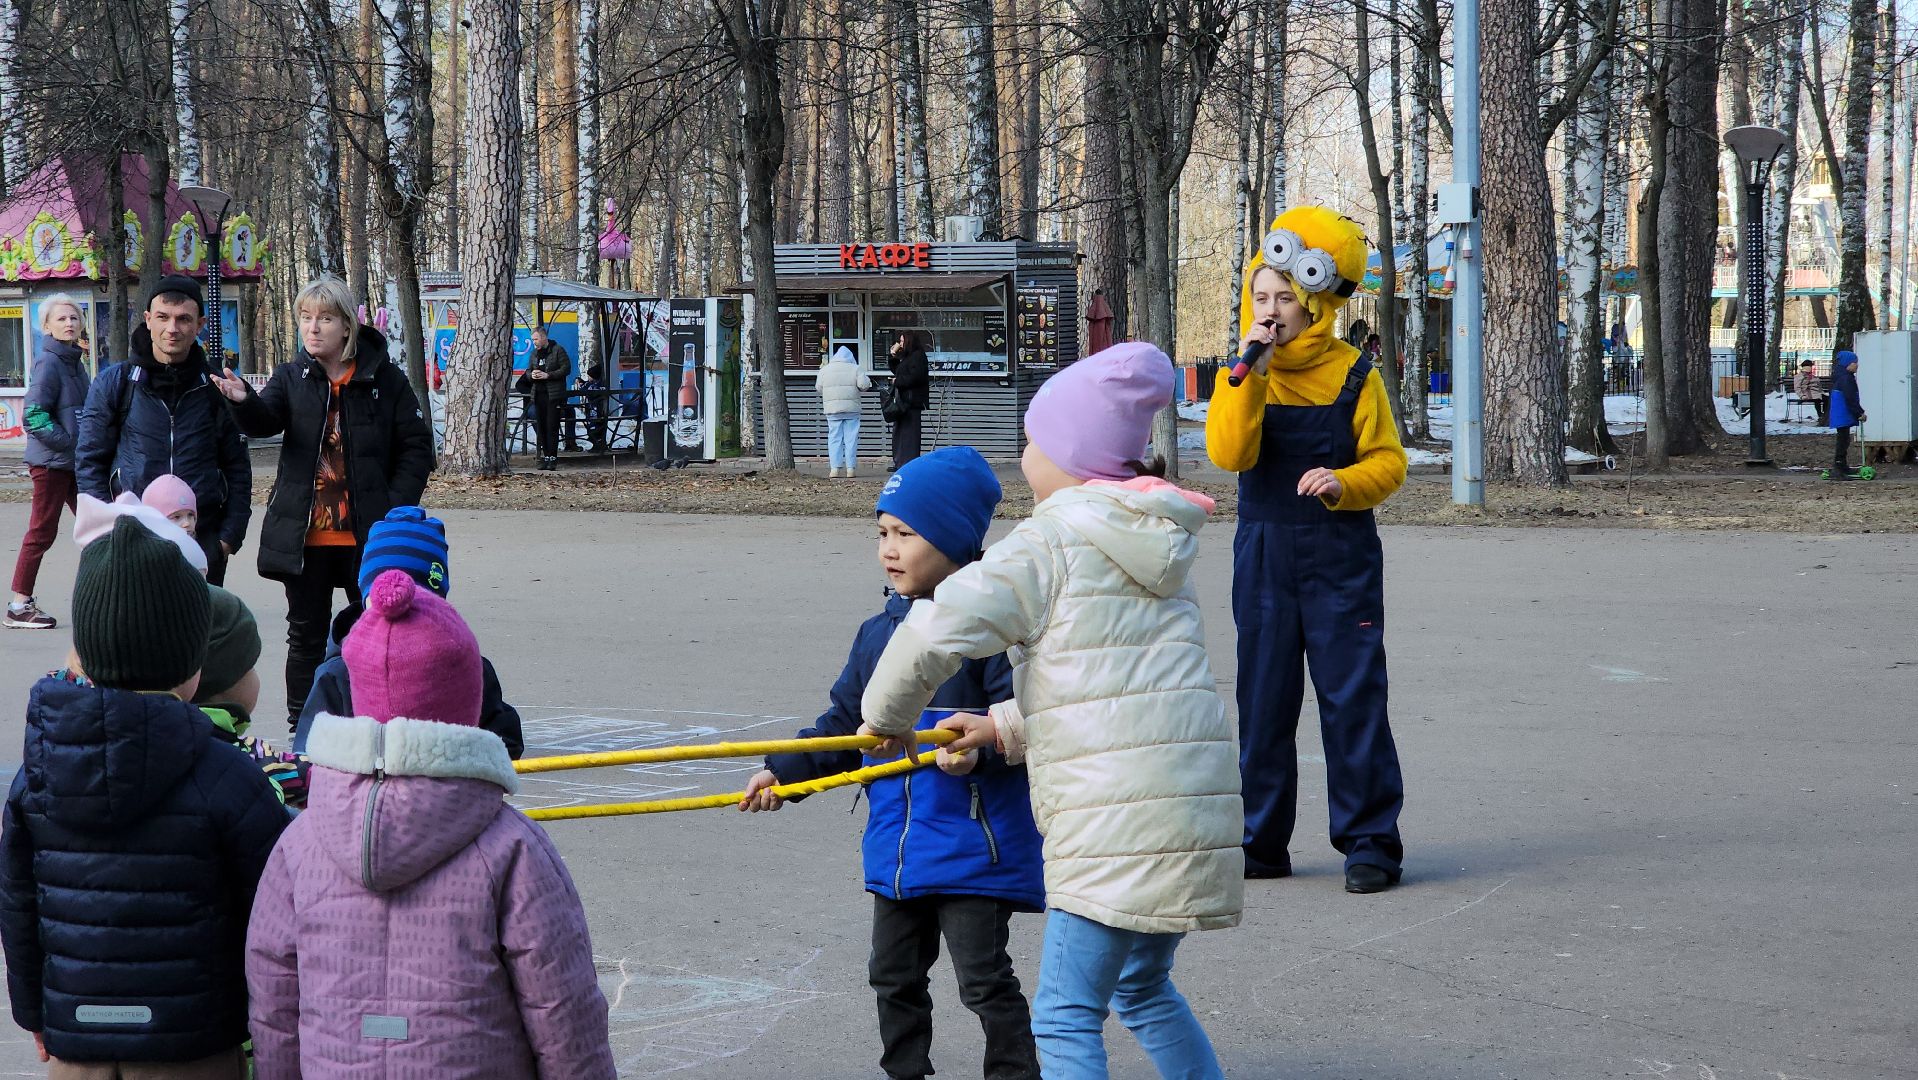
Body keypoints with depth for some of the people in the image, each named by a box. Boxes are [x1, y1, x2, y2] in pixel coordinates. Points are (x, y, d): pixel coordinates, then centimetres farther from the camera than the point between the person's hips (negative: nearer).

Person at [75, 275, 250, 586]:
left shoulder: (216, 388, 7)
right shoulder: (113, 384, 4)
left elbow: (237, 467, 10)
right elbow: (89, 462, 5)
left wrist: (230, 535, 1)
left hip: (202, 538, 1)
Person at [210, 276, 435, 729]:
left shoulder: (384, 378, -2)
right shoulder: (292, 377, 3)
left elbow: (417, 446, 0)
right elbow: (266, 421, -15)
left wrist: (395, 509, -9)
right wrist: (244, 402, -38)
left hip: (367, 535, -1)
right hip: (304, 533, 2)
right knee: (306, 636, 9)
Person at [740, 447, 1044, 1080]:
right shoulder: (879, 634, 11)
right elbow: (844, 727, 16)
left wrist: (982, 748, -35)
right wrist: (783, 772, 7)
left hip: (973, 846, -7)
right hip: (896, 851, 8)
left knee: (984, 980, -4)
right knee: (895, 976, 17)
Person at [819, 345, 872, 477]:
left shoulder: (825, 369, 6)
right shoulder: (855, 369, 0)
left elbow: (819, 388, 7)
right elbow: (864, 385, -9)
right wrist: (868, 382, 13)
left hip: (832, 409, 1)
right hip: (852, 409, -1)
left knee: (834, 438, 4)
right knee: (851, 439, 3)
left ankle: (835, 468, -4)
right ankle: (851, 468, 2)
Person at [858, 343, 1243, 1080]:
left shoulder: (1051, 539, -5)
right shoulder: (1162, 546, 20)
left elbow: (935, 632, -13)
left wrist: (885, 715, 6)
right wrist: (1005, 728, 22)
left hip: (1114, 818, -8)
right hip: (1198, 806, 8)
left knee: (1065, 1017, -5)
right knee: (1144, 988, 25)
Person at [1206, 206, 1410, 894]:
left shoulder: (1353, 375, -1)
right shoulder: (1242, 378, 5)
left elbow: (1388, 461, 0)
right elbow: (1227, 454, -12)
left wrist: (1343, 484, -19)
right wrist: (1251, 373, -19)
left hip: (1341, 557, -3)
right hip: (1263, 555, 3)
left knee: (1353, 697, -4)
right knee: (1263, 701, 7)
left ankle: (1370, 842, 2)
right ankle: (1261, 843, 16)